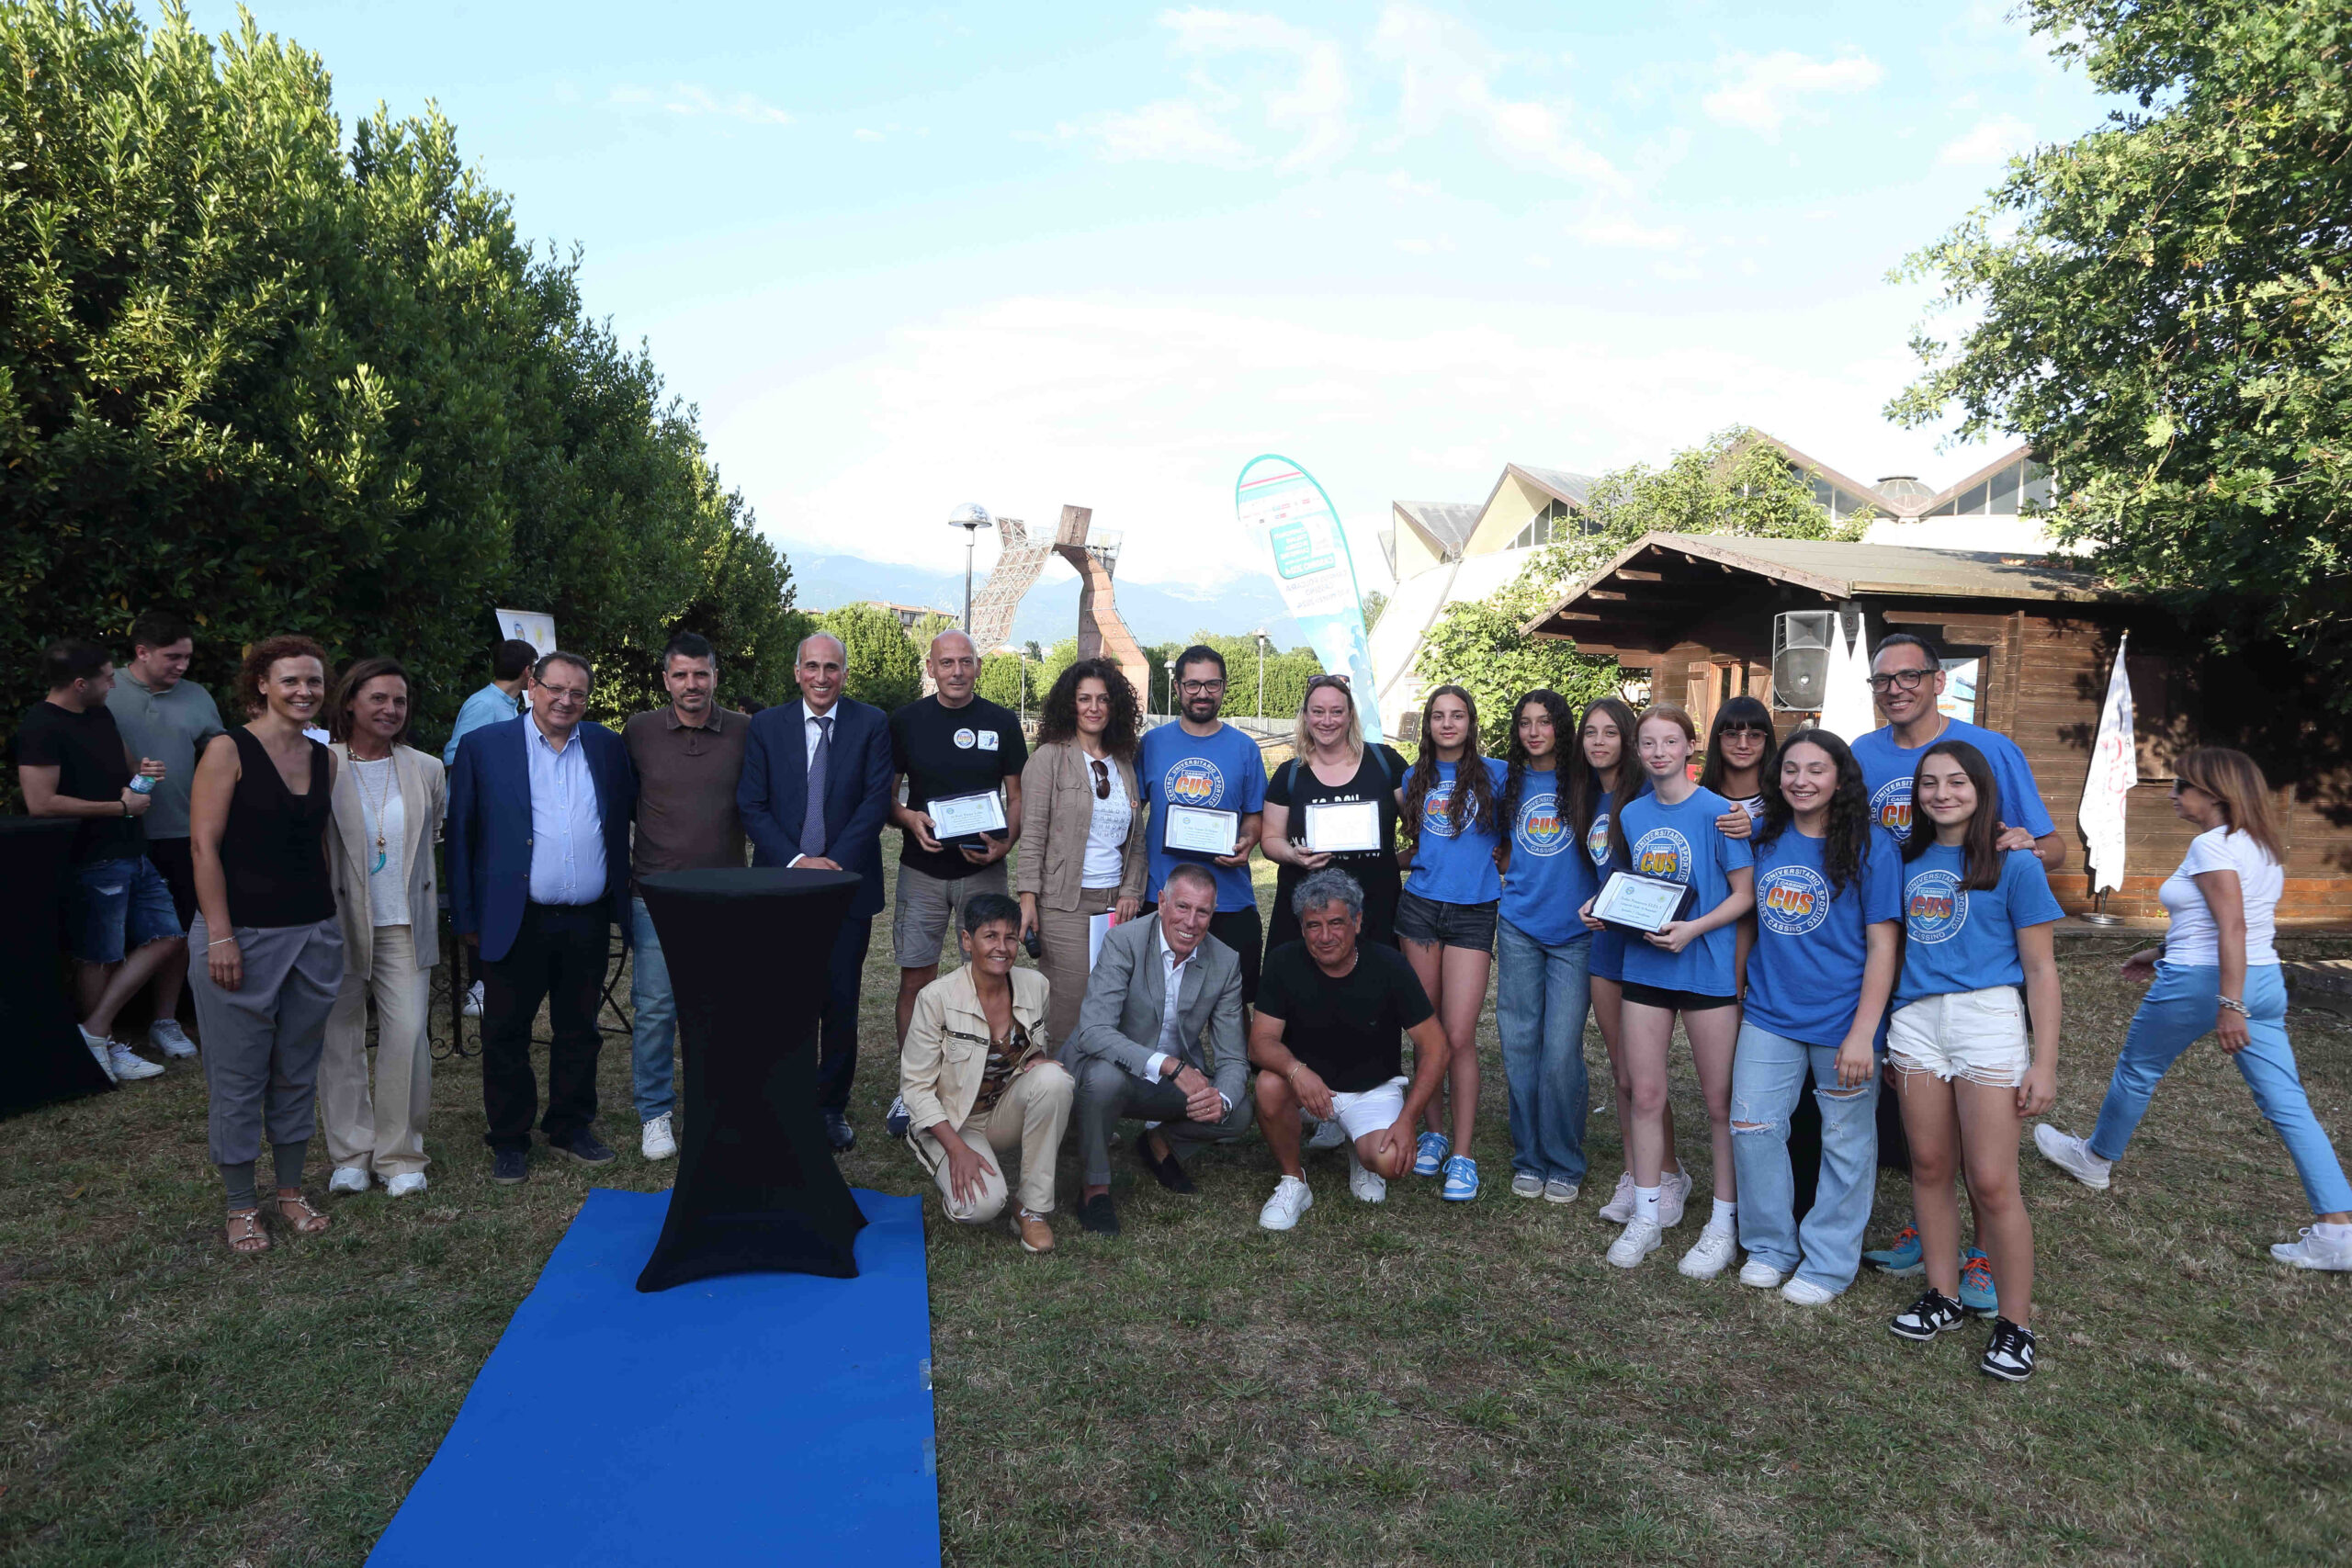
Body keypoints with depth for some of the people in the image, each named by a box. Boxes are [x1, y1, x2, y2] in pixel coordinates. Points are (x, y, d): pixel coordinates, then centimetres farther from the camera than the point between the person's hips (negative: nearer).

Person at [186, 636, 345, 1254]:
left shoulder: (324, 758, 9)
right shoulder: (228, 750, -8)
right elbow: (204, 845, -11)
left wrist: (331, 921, 13)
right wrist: (220, 935, -15)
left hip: (314, 934, 5)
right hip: (242, 935, -5)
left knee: (298, 1070, 13)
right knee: (239, 1076, 4)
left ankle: (291, 1192, 26)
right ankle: (241, 1206, 18)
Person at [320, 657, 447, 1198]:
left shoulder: (427, 770, 7)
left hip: (405, 925, 2)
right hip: (339, 923, -2)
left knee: (408, 1034, -4)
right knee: (339, 1038, 6)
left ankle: (400, 1155, 9)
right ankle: (351, 1155, 19)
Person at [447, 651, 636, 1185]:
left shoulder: (608, 747, 7)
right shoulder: (483, 746, -2)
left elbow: (626, 820, 13)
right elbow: (461, 836, -1)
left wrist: (620, 902, 8)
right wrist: (466, 918, -4)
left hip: (589, 921, 3)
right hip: (517, 921, -3)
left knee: (579, 1030, 13)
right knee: (506, 1034, 7)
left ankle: (572, 1127, 28)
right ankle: (509, 1140, 22)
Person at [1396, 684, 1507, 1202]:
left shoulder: (1495, 773, 2)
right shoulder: (1416, 779, 12)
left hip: (1473, 913, -3)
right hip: (1420, 906, 3)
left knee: (1459, 1037, -8)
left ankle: (1462, 1154, 1)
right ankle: (1435, 1130, 24)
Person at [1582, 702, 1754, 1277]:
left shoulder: (1717, 811, -9)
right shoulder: (1632, 815, 7)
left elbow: (1744, 894, -8)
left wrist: (1692, 929, -21)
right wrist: (1603, 907, -2)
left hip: (1708, 968, -5)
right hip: (1644, 965, 5)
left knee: (1721, 1101, 5)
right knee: (1645, 1095, 9)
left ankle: (1724, 1223, 19)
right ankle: (1646, 1218, 22)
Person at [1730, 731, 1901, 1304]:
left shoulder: (1872, 847, -10)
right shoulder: (1764, 838, 4)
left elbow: (1882, 945, -11)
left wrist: (1862, 1033, -16)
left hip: (1841, 1019, -4)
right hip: (1769, 1011, 4)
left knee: (1845, 1142, 7)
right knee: (1752, 1128, 6)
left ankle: (1828, 1262, 23)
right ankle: (1770, 1246, 25)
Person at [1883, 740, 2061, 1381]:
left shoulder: (2013, 865, -2)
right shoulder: (1909, 859, 11)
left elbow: (2040, 969, -2)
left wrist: (2045, 1063, -6)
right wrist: (1886, 1039, 15)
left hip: (1987, 1020, -4)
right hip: (1915, 1018, 5)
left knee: (1992, 1184, -3)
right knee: (1929, 1167, 10)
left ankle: (2015, 1323, 10)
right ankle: (1942, 1296, 24)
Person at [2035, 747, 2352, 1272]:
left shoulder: (2211, 845, -15)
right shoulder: (2262, 846, 13)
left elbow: (2232, 927, -24)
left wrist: (2230, 1004, -27)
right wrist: (2162, 954, 28)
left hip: (2200, 985, -8)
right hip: (2265, 981, 8)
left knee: (2136, 1070, 15)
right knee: (2289, 1105, 5)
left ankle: (2095, 1159, 34)